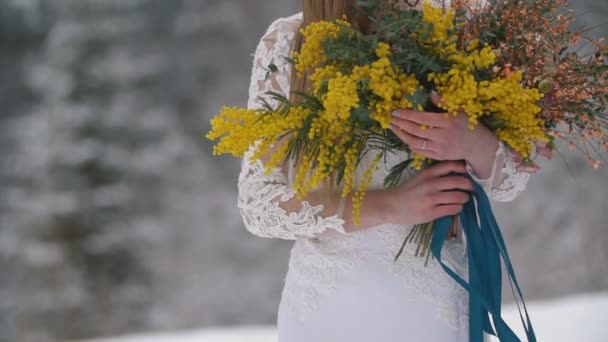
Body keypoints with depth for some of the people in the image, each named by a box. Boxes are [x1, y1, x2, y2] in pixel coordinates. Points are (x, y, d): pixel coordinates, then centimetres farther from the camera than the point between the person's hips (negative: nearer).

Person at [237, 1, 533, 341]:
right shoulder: (285, 43, -9)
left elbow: (511, 181, -5)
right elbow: (257, 202, -11)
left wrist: (473, 142, -27)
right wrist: (389, 206, -23)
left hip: (432, 302, 0)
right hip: (323, 304, 0)